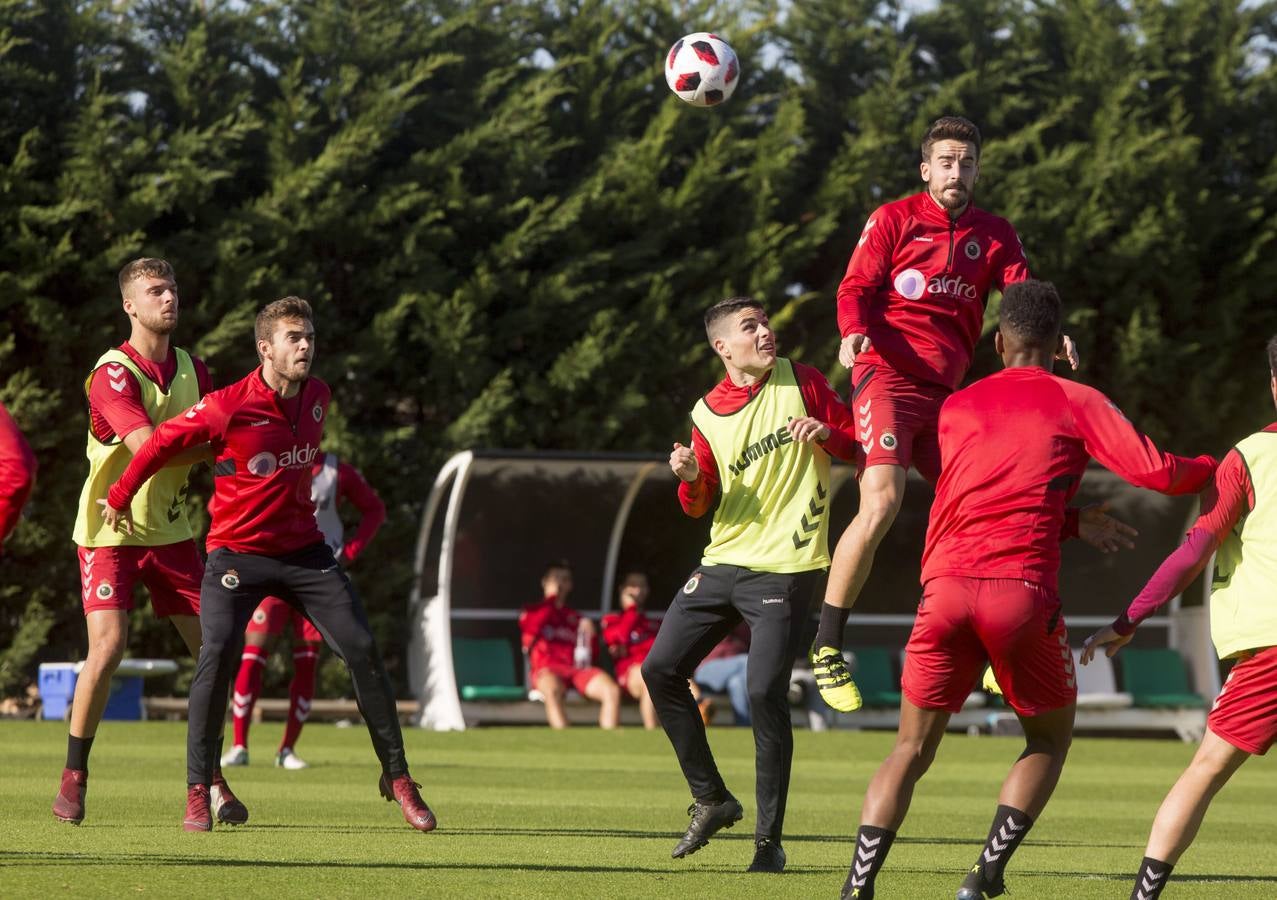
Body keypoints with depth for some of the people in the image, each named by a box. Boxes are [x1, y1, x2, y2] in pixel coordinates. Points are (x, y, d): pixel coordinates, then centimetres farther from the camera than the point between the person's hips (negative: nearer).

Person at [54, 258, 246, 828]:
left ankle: (209, 779, 12)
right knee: (108, 646, -17)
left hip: (169, 529, 6)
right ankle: (73, 779, -3)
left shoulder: (193, 371, 7)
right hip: (110, 530, -6)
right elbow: (147, 447, -27)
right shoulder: (112, 374, -15)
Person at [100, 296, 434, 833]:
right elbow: (162, 442, -4)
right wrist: (120, 499, 6)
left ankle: (397, 778, 7)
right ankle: (198, 794, -11)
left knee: (362, 649, -5)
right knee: (219, 653, -22)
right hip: (236, 551, -5)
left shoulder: (317, 396, 2)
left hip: (302, 548, 5)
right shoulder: (228, 408, -16)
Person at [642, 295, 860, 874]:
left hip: (785, 568, -5)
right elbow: (701, 506, 11)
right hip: (724, 561, 5)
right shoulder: (707, 414, 6)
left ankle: (769, 839, -5)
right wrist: (690, 478, -11)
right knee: (661, 669, 1)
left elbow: (858, 445, 2)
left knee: (765, 693, -15)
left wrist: (825, 433, -18)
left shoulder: (800, 383, -1)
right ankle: (711, 800, 16)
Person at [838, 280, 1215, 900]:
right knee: (1050, 738, 19)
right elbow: (1155, 473, 2)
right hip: (1023, 592, -3)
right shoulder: (1077, 403, 9)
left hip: (945, 587, 3)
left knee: (912, 751, 11)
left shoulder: (955, 408, 22)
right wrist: (1215, 468, 21)